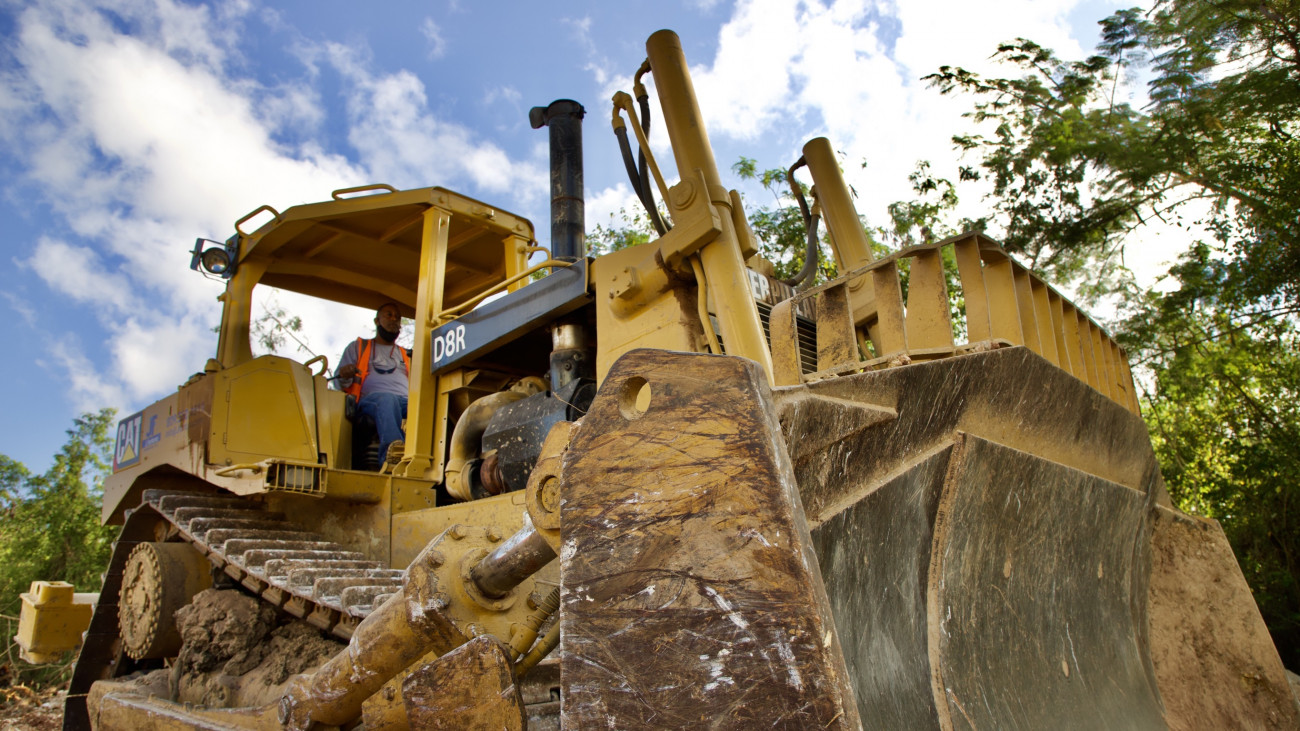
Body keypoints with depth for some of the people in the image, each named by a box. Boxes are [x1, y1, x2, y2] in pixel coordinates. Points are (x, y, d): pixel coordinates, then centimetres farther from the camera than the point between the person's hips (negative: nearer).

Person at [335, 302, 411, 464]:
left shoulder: (407, 355, 36)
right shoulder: (358, 347, 29)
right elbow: (339, 383, 18)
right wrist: (345, 377, -6)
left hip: (406, 402, 2)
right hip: (371, 398, -2)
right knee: (387, 399, -42)